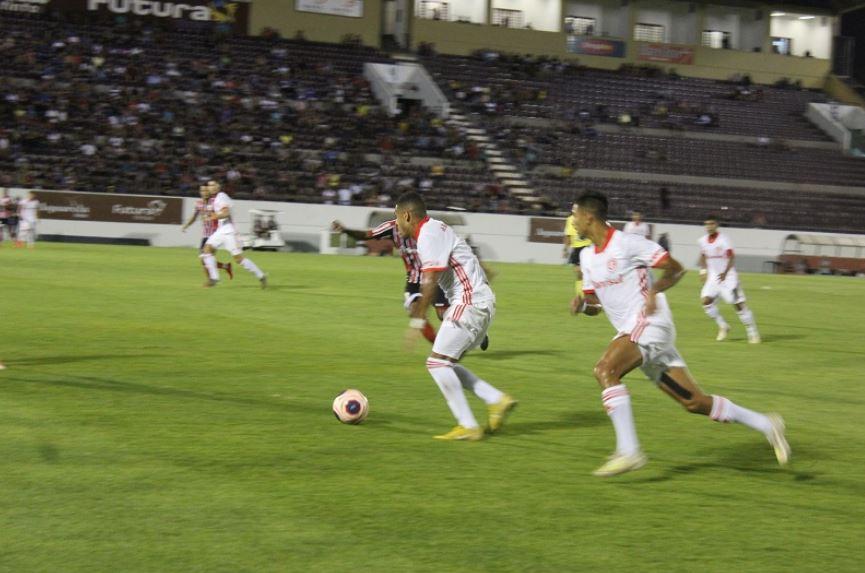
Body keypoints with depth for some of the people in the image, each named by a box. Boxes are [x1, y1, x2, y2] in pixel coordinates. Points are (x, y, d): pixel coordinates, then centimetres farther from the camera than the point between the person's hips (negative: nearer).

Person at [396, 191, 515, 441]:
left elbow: (430, 282, -20)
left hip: (470, 303, -10)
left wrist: (417, 321, -17)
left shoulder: (429, 234, -13)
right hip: (480, 301, 10)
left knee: (438, 362, -6)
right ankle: (497, 400, 7)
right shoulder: (434, 230, 17)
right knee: (445, 364, 13)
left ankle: (468, 427, -5)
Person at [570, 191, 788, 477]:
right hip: (630, 330, 8)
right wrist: (582, 304, -3)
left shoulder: (627, 243, -9)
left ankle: (628, 451, -28)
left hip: (649, 322, -8)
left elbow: (675, 268, -6)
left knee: (605, 370, -28)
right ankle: (766, 425, 16)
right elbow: (595, 304, 19)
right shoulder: (587, 256, 15)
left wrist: (653, 291, -22)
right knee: (694, 402, 6)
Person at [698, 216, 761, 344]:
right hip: (713, 276, 5)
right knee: (706, 300, -11)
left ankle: (752, 332, 2)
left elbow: (731, 257, -19)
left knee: (739, 303, -8)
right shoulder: (703, 240, 4)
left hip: (728, 276, -5)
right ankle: (723, 327, 6)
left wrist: (725, 273, -31)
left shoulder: (724, 239, -14)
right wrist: (703, 270, 8)